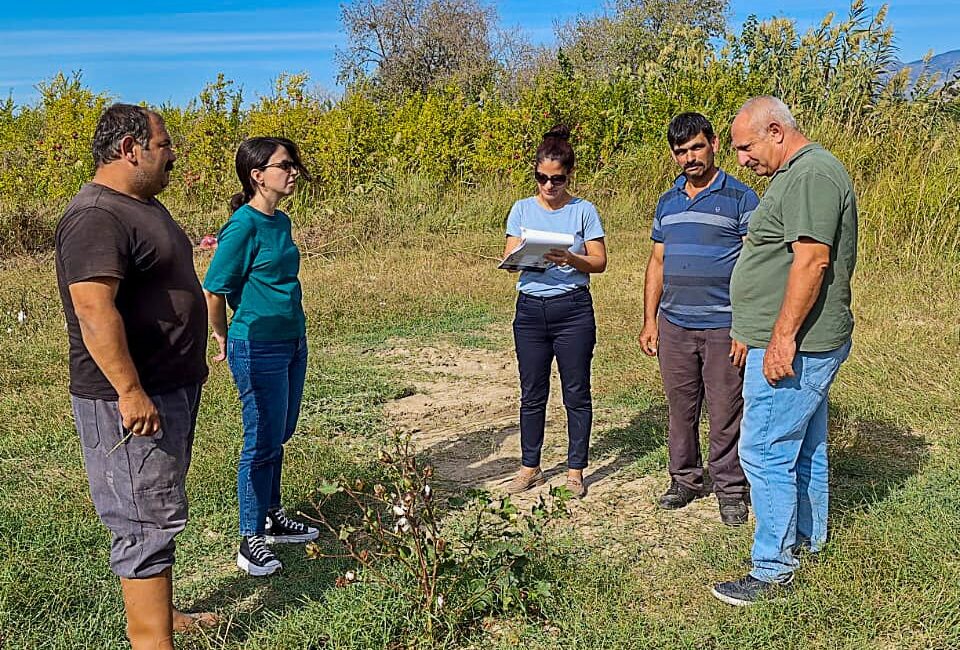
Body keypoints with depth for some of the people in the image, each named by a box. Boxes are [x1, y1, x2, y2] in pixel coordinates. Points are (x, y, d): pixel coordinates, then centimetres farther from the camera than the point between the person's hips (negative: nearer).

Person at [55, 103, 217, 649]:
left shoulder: (144, 205, 14)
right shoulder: (96, 218, -20)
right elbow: (94, 310, -28)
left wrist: (190, 369, 26)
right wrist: (130, 392, -29)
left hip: (174, 388, 10)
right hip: (131, 400, -10)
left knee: (158, 510, 19)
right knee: (147, 521, -4)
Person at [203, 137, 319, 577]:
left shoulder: (281, 222, 8)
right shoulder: (243, 225, -17)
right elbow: (214, 290, -13)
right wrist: (224, 338, 0)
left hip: (292, 343, 8)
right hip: (258, 350, -8)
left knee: (278, 438, 18)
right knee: (262, 442, 0)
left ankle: (273, 518, 33)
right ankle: (251, 542, 12)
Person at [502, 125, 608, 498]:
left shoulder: (583, 211, -1)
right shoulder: (522, 209, 6)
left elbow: (599, 262, -2)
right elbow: (509, 258, 2)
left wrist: (570, 259, -21)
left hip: (573, 310, -2)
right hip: (530, 309, 2)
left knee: (576, 393, 5)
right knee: (532, 394, 10)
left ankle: (575, 471, 17)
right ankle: (530, 468, 23)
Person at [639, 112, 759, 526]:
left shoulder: (741, 198, -4)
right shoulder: (667, 203, 12)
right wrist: (649, 321, 10)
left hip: (723, 327, -4)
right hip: (674, 325, 5)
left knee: (725, 411, 2)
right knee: (681, 408, 11)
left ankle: (730, 488, 16)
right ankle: (685, 478, 26)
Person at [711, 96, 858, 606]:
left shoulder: (812, 173, -17)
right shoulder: (798, 173, 17)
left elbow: (812, 260, -25)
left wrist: (783, 338, -25)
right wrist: (767, 335, 23)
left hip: (793, 348, -11)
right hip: (804, 345, 11)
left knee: (766, 453, -7)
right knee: (804, 446, 20)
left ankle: (773, 569, 2)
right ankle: (807, 536, 35)